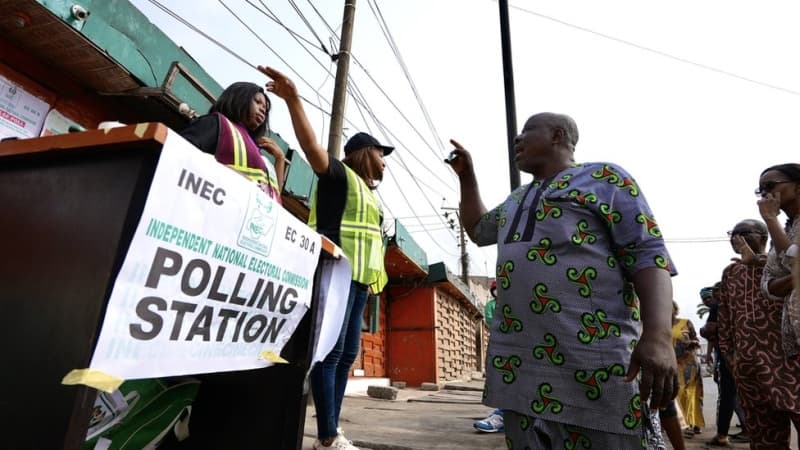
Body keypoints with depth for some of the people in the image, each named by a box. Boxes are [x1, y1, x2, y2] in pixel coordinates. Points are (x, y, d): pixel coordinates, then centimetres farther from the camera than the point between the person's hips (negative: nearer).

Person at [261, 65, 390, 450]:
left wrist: (372, 278, 26)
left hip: (358, 277, 9)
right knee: (332, 351, -9)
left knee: (348, 353, 8)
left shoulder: (367, 192, 26)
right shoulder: (341, 175, 1)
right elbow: (312, 147, -17)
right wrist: (293, 100, -30)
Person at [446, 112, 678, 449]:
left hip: (591, 358, -6)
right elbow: (477, 229, 40)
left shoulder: (603, 178, 3)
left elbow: (647, 254, -7)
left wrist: (657, 335, -21)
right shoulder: (516, 200, 25)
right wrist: (466, 175, 31)